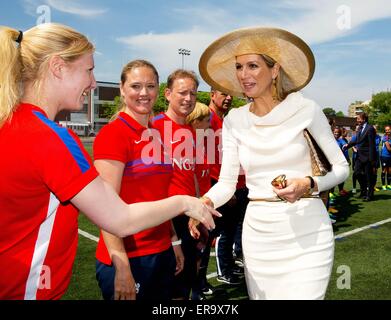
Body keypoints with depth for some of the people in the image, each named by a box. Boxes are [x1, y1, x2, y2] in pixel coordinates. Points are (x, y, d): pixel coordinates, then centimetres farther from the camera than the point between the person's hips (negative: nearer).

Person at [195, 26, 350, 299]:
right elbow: (227, 183, 0)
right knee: (260, 295, 14)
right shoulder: (234, 121, 2)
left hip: (307, 232, -3)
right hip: (258, 233, 3)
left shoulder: (306, 110, -7)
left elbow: (341, 168, 0)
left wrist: (308, 184, -18)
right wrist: (204, 203, -20)